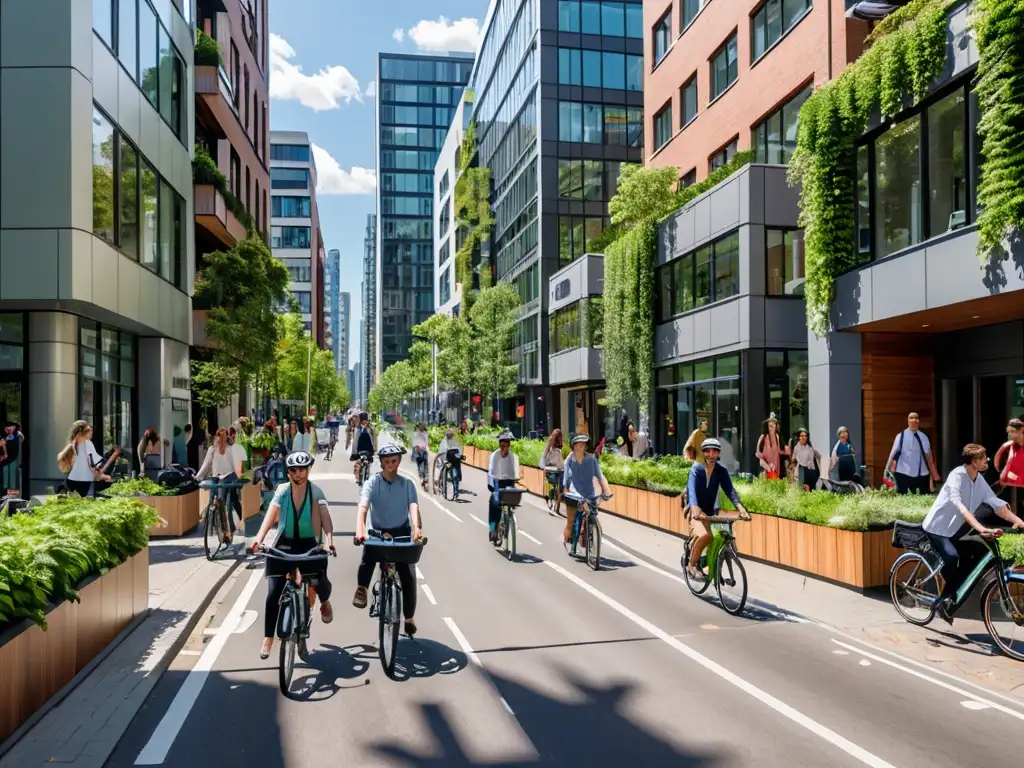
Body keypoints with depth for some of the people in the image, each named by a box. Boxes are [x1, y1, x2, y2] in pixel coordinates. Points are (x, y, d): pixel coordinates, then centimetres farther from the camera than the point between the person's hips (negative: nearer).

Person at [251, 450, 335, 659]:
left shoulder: (316, 492, -5)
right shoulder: (282, 490, -2)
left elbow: (325, 518, -17)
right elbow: (270, 515, -12)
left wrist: (329, 540, -35)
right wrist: (259, 538, -28)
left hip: (310, 544, -1)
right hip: (284, 544, 1)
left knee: (320, 582, -16)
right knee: (273, 593, -5)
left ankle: (325, 602, 22)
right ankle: (268, 639, 11)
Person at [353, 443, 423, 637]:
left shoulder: (407, 484, -1)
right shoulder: (372, 483, -5)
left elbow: (413, 507, -17)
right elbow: (363, 507, -21)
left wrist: (416, 528, -38)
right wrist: (360, 530, -40)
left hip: (401, 533, 0)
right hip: (378, 532, 0)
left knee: (409, 576, -6)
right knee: (368, 554, -35)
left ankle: (410, 618, 10)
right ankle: (361, 589, -20)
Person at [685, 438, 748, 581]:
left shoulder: (721, 471, -4)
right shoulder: (696, 469, -15)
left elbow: (730, 490, -16)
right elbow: (692, 489, -30)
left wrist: (739, 506, -36)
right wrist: (695, 508, -49)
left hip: (710, 512, 5)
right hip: (696, 512, -5)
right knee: (705, 535, -30)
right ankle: (692, 564, -9)